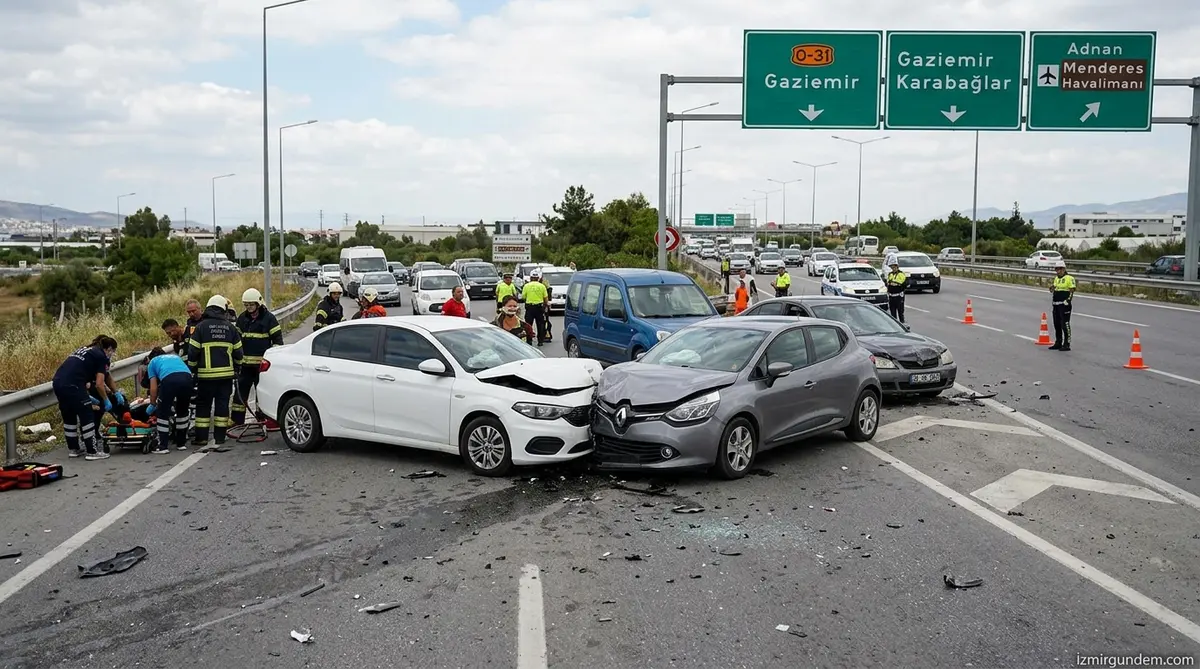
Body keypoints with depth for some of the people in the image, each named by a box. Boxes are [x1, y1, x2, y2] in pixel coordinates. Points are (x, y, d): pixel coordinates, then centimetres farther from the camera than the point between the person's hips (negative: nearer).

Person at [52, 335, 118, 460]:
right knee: (86, 416, 2)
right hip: (72, 385, -8)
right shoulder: (102, 357, 2)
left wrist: (87, 397, 32)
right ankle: (92, 452, 5)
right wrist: (106, 400, 10)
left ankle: (73, 449, 30)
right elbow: (99, 384, -4)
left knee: (69, 417, 20)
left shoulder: (83, 350, 26)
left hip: (57, 382, 8)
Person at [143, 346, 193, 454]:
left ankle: (163, 446, 10)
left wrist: (152, 405, 37)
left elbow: (153, 388, 24)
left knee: (163, 413, 11)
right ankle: (182, 443, 29)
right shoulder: (176, 357, 41)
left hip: (169, 379, -4)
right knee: (182, 412, 22)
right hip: (187, 377, 4)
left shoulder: (152, 362, 31)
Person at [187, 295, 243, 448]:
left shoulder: (201, 326, -2)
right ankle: (220, 436, 9)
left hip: (207, 374, -2)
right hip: (226, 374, 3)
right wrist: (236, 369, 24)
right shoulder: (230, 327, 7)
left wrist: (192, 369, 9)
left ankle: (201, 437, 5)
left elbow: (193, 351, -4)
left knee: (203, 405, 5)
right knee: (222, 405, 7)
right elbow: (238, 351, 11)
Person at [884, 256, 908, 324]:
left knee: (900, 312, -2)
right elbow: (887, 285, 20)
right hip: (891, 296, 6)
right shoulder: (889, 274, 12)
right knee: (892, 312, 12)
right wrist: (885, 281, 4)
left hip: (899, 296, -6)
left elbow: (905, 285, -7)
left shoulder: (901, 274, -7)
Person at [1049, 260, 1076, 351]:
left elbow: (1072, 291, -11)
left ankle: (1067, 344, -5)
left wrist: (1067, 301, -18)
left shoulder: (1069, 278, -7)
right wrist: (1052, 287, 2)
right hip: (1056, 304, 8)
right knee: (1057, 324, 13)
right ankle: (1058, 343, 23)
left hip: (1064, 304, -8)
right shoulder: (1056, 278, 17)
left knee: (1065, 324, -8)